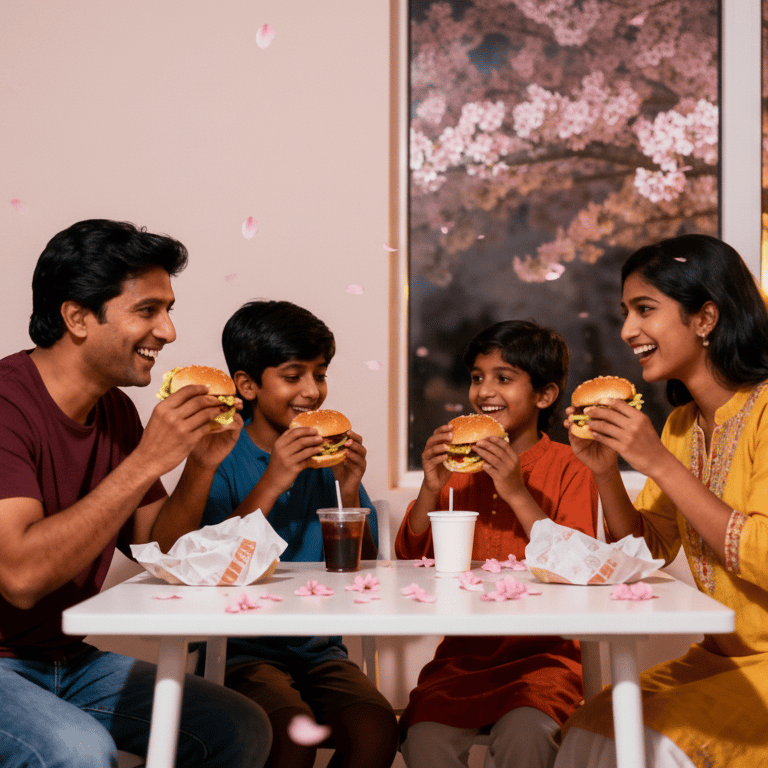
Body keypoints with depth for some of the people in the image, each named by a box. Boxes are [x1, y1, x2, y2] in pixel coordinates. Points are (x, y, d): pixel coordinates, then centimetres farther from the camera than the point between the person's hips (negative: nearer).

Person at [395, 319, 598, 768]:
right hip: (462, 656, 3)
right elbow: (411, 558, 7)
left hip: (541, 655, -2)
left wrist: (518, 493, -18)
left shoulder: (569, 468, 0)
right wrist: (431, 488, -9)